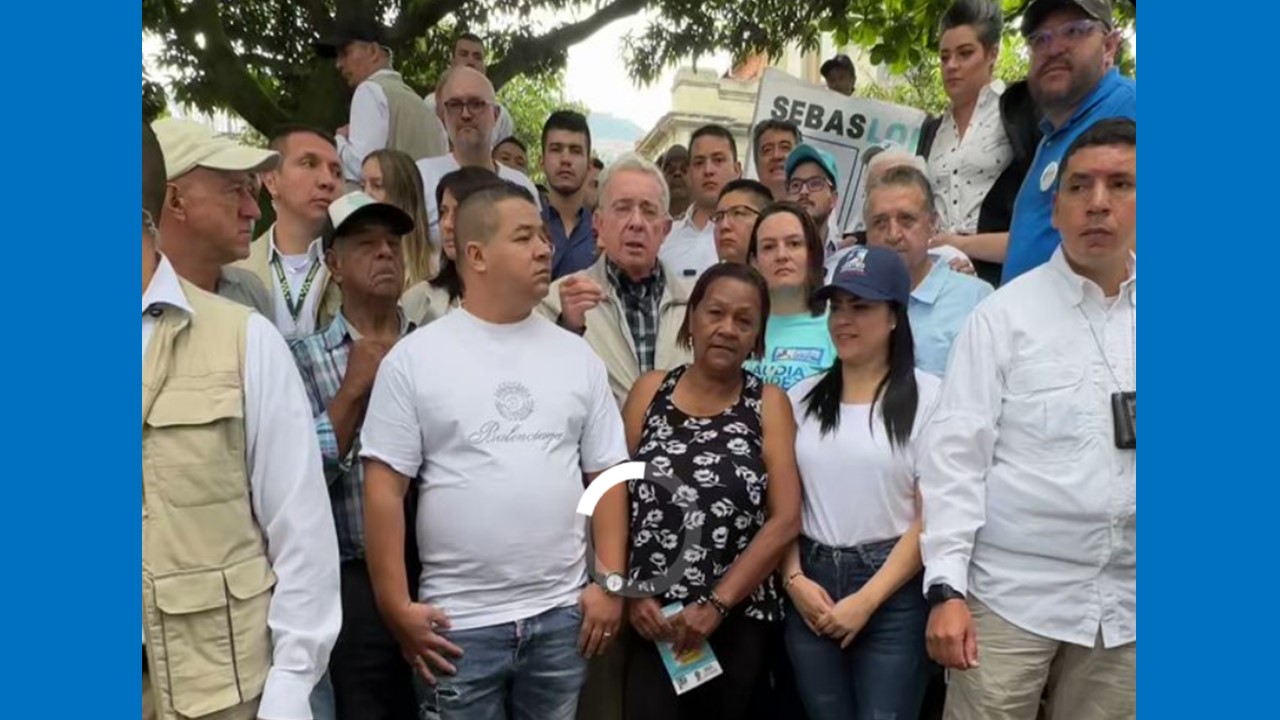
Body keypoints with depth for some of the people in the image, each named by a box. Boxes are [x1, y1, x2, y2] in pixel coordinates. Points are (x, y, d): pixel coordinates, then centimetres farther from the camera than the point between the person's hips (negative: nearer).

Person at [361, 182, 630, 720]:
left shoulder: (577, 355, 4)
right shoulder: (413, 358, -5)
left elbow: (605, 475, 6)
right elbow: (385, 488, -5)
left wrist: (610, 581, 1)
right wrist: (397, 607, -7)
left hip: (562, 614, 3)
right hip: (459, 621, -2)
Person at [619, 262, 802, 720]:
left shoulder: (769, 403, 1)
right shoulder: (650, 391, 3)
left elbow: (785, 520, -6)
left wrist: (716, 604, -10)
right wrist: (628, 593, -5)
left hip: (739, 621, 0)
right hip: (652, 620, 0)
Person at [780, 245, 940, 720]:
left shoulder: (928, 396, -7)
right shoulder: (803, 397, 7)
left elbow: (931, 517, -9)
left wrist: (867, 599, -11)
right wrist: (794, 579, -4)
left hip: (893, 592, -4)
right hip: (811, 586, 4)